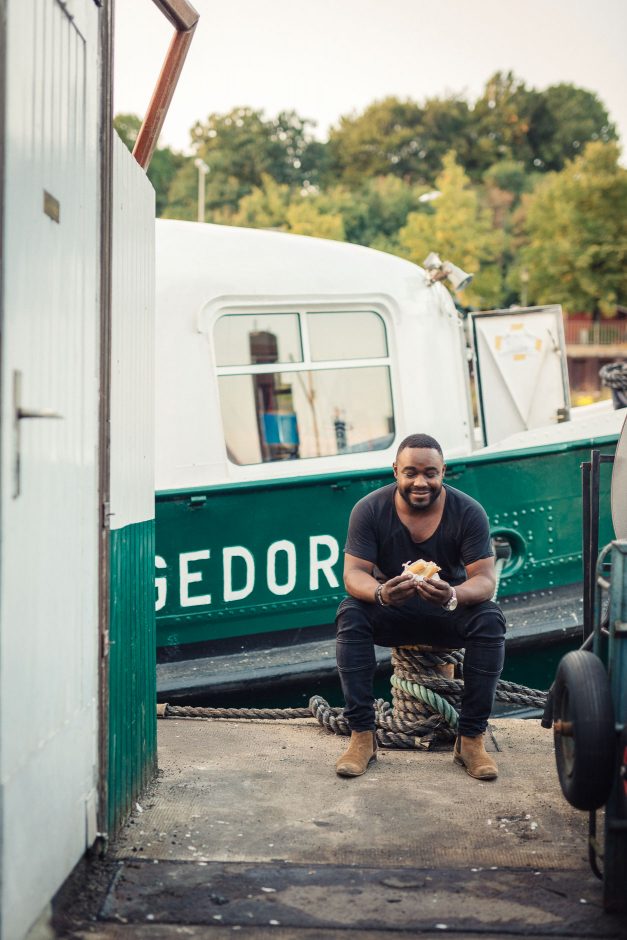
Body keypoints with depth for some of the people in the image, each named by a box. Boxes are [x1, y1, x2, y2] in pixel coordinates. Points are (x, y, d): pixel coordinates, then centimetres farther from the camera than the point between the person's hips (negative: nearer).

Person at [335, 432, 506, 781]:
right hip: (393, 610, 0)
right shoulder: (370, 510, -14)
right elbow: (353, 573, -19)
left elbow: (485, 579, -20)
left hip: (449, 611, 0)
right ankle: (363, 736, -25)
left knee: (491, 620, -30)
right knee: (350, 614, -30)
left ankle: (472, 739, -20)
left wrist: (453, 596, -45)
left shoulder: (468, 512, -15)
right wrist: (380, 593, -44)